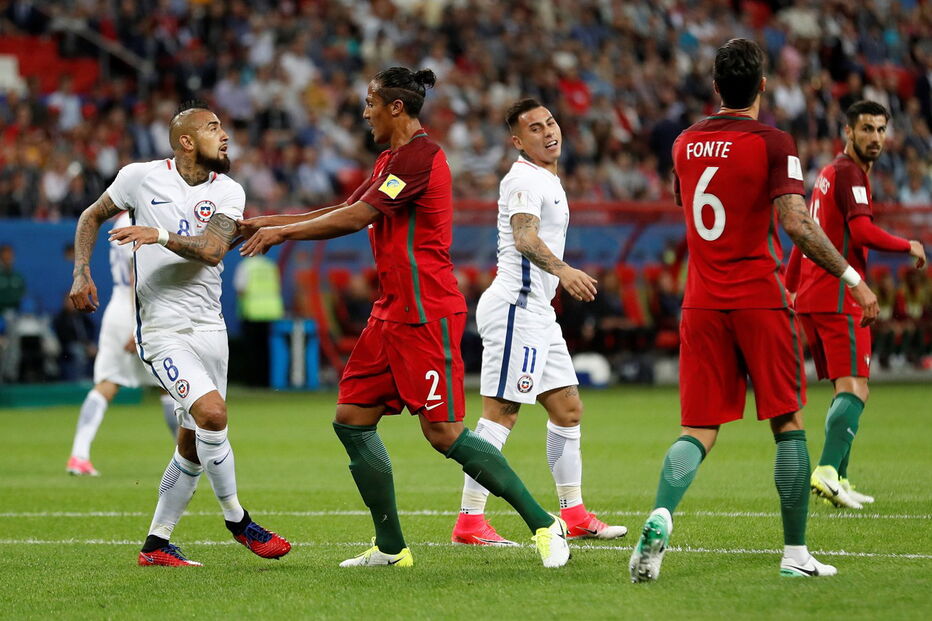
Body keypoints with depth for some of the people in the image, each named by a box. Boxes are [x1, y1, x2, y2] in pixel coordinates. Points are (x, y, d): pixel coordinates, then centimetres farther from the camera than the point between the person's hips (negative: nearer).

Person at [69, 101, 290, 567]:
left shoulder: (229, 192, 1)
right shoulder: (140, 177, -4)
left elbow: (212, 249, -16)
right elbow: (92, 217, 12)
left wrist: (160, 235, -29)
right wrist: (82, 274, 2)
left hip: (209, 327, 5)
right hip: (161, 331, -5)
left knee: (193, 446, 8)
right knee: (212, 411, -23)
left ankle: (156, 543, 20)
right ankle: (237, 520, -7)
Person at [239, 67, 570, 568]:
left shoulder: (420, 155, -14)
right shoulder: (390, 159, 18)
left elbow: (356, 217, -17)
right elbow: (348, 211, 24)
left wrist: (282, 231, -9)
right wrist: (266, 222, 20)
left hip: (426, 315, -10)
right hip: (392, 314, 10)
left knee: (444, 434, -13)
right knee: (351, 420, 6)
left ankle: (544, 525, -6)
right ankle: (391, 547, 11)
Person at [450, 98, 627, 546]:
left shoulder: (548, 181, 20)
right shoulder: (524, 179, -12)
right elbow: (524, 238, -27)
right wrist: (563, 270, -41)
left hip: (537, 311, 10)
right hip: (515, 307, -10)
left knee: (568, 409, 11)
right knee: (501, 412, -12)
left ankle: (574, 514, 18)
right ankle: (469, 521, -12)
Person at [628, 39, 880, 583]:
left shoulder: (685, 144, 9)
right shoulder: (773, 143, -8)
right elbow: (796, 223, -17)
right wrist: (853, 278, -11)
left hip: (702, 304, 4)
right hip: (761, 300, -4)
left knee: (699, 431, 4)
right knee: (788, 423, 7)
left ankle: (660, 516, -23)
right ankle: (796, 553, 8)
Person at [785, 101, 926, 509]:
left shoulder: (829, 173, 20)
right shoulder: (849, 173, -10)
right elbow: (863, 232, -21)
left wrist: (789, 287, 30)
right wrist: (908, 247, -8)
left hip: (812, 298, 10)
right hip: (838, 299, -10)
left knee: (846, 391, 14)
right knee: (854, 389, -15)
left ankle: (837, 479, 14)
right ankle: (827, 471, -27)